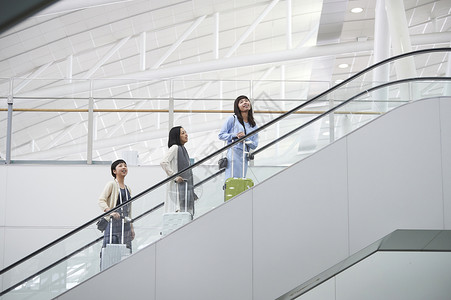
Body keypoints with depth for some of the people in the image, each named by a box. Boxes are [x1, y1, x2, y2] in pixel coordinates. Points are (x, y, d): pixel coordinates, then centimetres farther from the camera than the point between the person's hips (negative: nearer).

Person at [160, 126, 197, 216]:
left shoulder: (183, 148, 18)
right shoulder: (175, 148, -9)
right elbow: (163, 163, -21)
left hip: (185, 186, 9)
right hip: (177, 186, -9)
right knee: (178, 210, -14)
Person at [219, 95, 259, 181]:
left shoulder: (254, 125, 17)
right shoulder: (233, 119, 5)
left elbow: (254, 145, 11)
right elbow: (221, 135, 4)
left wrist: (245, 138, -7)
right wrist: (235, 135, -11)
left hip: (245, 157, 5)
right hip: (233, 154, -4)